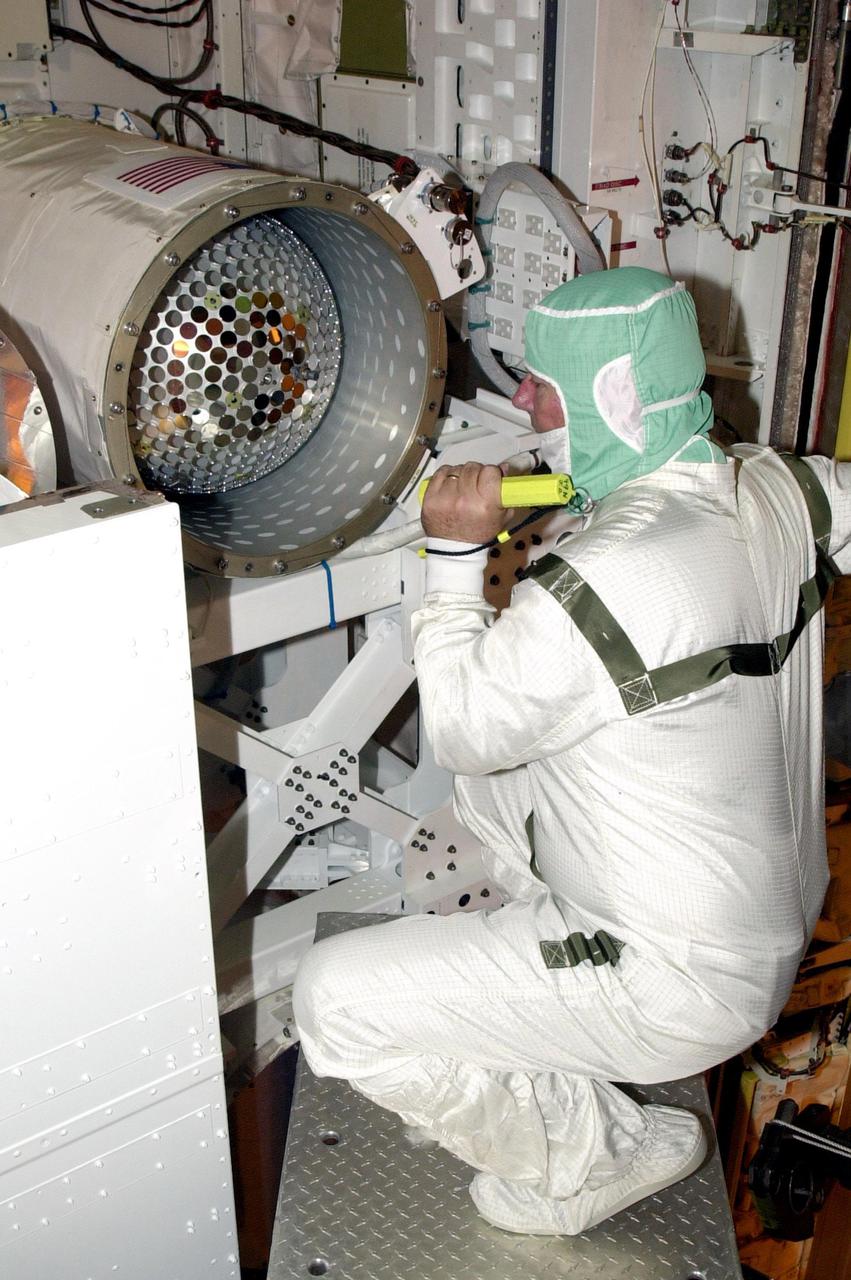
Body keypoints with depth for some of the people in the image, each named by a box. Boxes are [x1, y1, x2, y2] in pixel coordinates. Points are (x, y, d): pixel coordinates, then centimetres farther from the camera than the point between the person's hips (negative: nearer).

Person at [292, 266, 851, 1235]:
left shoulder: (604, 584, -31)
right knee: (487, 784, 23)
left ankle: (597, 1159, 7)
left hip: (687, 983, -9)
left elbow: (460, 728, -17)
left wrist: (456, 556, -9)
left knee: (334, 1002, -9)